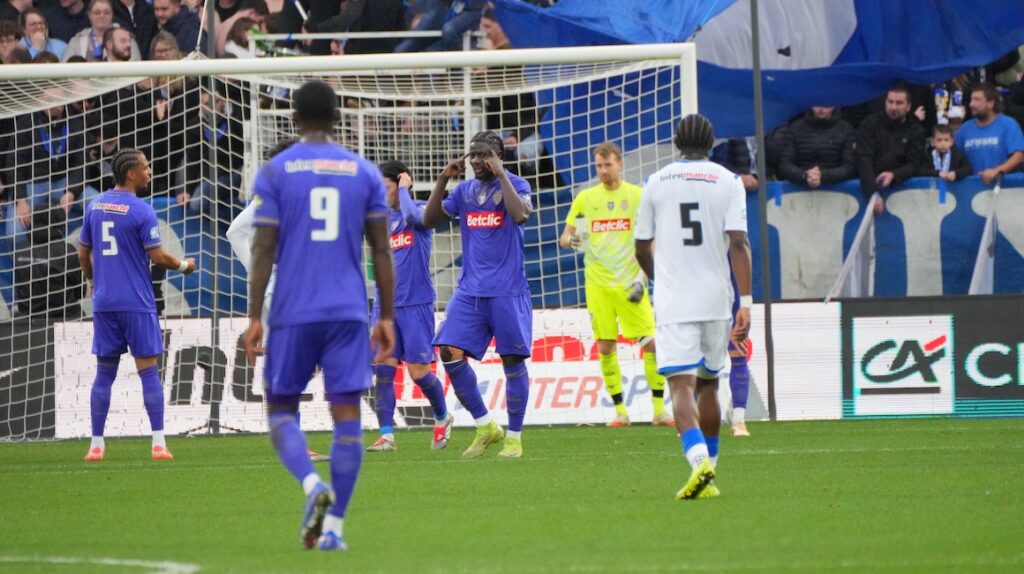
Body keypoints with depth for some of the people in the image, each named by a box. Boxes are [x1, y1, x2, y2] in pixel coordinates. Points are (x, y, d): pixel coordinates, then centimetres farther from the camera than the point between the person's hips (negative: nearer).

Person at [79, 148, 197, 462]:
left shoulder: (95, 206, 8)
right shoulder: (141, 211, -10)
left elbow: (83, 253, 15)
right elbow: (158, 256, -12)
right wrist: (184, 265, 7)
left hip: (103, 302, 5)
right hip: (136, 303, -5)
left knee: (104, 372, 9)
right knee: (148, 370, -1)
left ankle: (96, 444, 7)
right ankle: (158, 443, -5)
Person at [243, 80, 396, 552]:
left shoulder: (275, 172, 1)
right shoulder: (364, 172, 7)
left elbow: (264, 249, -4)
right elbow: (381, 251, 7)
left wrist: (254, 317, -1)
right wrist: (387, 317, 12)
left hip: (293, 313, -1)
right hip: (349, 313, 1)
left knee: (281, 411, 9)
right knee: (347, 416, 2)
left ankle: (313, 485, -19)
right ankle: (333, 526, -2)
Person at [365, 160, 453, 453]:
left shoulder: (421, 210, -3)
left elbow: (411, 215, -27)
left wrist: (404, 189, -14)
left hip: (415, 304, -5)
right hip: (385, 304, 5)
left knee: (419, 371, -2)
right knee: (383, 368, -7)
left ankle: (442, 418, 24)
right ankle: (386, 435, -6)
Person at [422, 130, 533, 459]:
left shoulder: (514, 185, -3)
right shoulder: (464, 190, 12)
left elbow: (520, 215, -23)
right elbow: (430, 220, 7)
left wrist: (500, 174, -19)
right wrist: (443, 179, -2)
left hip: (507, 290, -5)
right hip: (470, 290, 5)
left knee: (513, 360, -1)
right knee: (450, 352, -7)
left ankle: (514, 437, 10)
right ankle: (485, 426, 5)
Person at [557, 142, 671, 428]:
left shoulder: (637, 196, 2)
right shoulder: (586, 198, 8)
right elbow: (566, 237, 12)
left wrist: (642, 276, -9)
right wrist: (570, 239, -13)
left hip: (629, 283, -2)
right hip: (597, 283, 2)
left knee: (651, 343, -9)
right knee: (606, 347, 0)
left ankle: (659, 409, -1)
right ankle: (620, 411, 9)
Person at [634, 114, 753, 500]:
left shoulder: (657, 182, 6)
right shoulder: (728, 182, 2)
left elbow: (642, 249, 12)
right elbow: (738, 243, -9)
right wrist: (746, 303, -10)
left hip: (673, 301, -1)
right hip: (716, 299, 1)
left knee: (681, 384, -11)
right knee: (708, 383, 17)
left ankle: (699, 459, -34)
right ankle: (708, 475, 22)